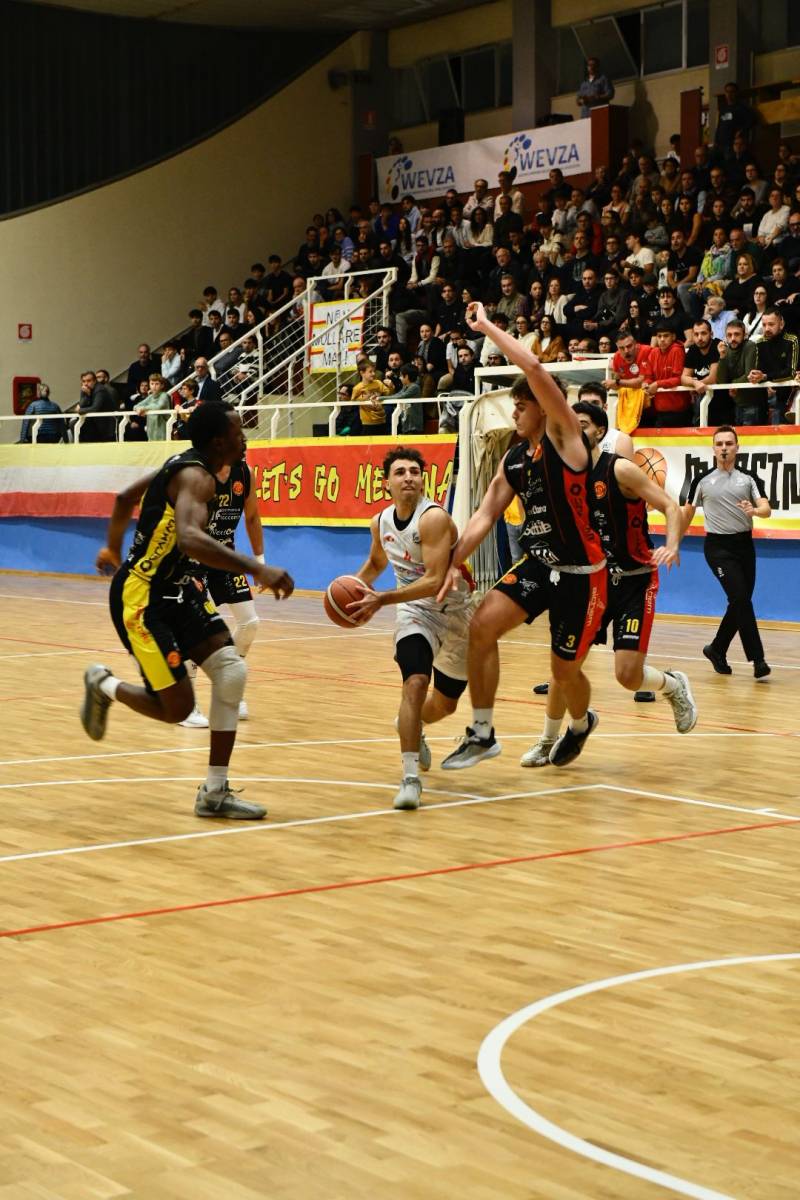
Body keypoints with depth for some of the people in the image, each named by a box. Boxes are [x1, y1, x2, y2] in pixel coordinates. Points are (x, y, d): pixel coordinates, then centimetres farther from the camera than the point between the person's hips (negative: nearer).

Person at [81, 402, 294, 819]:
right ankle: (103, 684, 22)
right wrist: (256, 569, -51)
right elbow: (190, 538, -44)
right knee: (177, 708, -8)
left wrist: (113, 549, 39)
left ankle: (215, 792, 2)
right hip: (141, 597, -10)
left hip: (177, 587, 10)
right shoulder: (197, 477, -23)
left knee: (232, 671, -5)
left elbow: (125, 497, 23)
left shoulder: (185, 465, 7)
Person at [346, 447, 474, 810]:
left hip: (456, 611, -2)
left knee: (445, 703, 16)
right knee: (416, 682, -26)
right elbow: (375, 564, 19)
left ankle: (413, 727, 52)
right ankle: (410, 778, -25)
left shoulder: (433, 518, -24)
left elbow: (434, 582, -31)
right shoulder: (380, 522, -3)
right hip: (415, 611, 2)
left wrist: (382, 600, -35)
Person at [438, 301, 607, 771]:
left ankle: (582, 723, 43)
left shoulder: (565, 438, -14)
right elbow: (485, 515, 8)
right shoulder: (514, 460, 7)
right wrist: (455, 563, -4)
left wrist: (487, 327, -18)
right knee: (482, 626, -15)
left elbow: (535, 368, -27)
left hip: (581, 572, -6)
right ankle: (482, 734, -4)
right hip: (538, 564, 6)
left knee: (565, 669, 6)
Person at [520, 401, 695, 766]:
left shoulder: (620, 470, -15)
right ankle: (548, 742, 18)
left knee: (627, 674, -12)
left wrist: (671, 546, -34)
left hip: (634, 581, -5)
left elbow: (671, 507, -17)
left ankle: (675, 686, 22)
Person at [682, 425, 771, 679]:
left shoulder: (749, 479, 5)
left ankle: (716, 650, 29)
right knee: (741, 598, -16)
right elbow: (687, 514, 12)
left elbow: (766, 509, -6)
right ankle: (757, 659, -15)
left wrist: (755, 510, -29)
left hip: (744, 545, 3)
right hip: (718, 546, -3)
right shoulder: (703, 481, 2)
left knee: (739, 604, 8)